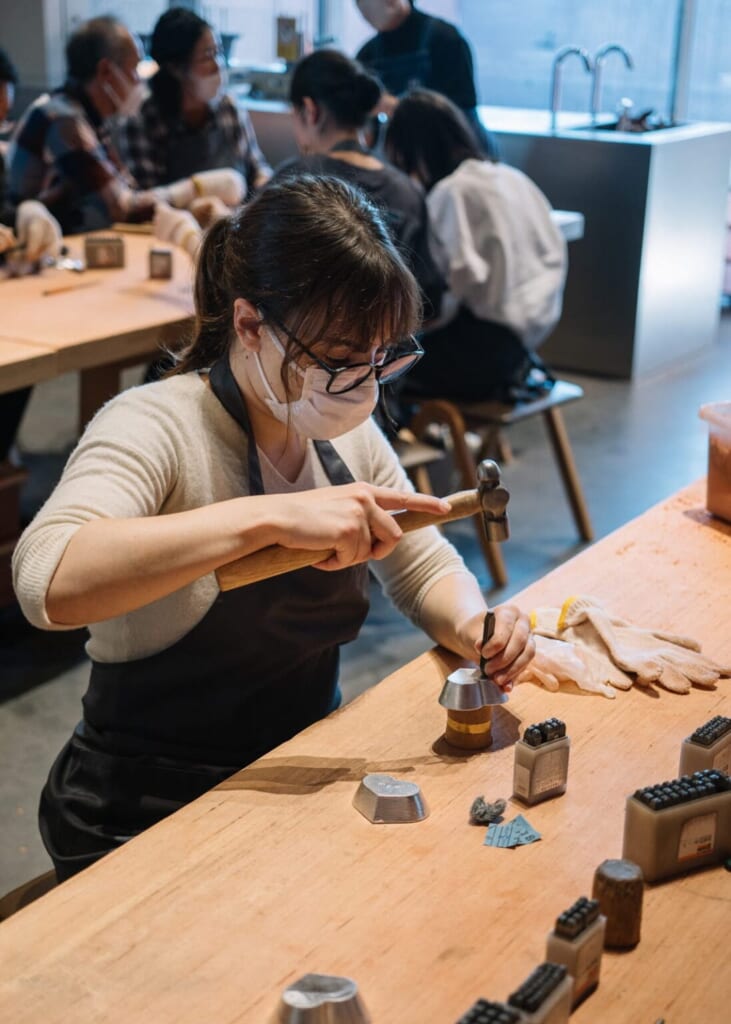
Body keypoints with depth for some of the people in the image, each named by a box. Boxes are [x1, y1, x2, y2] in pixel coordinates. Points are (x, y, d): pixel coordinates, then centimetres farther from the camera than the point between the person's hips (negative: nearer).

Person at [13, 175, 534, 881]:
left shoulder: (347, 431, 2)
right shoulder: (157, 426, -20)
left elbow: (426, 570, 12)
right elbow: (47, 579, -38)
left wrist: (471, 625, -11)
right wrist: (273, 517, -43)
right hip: (148, 830, -7)